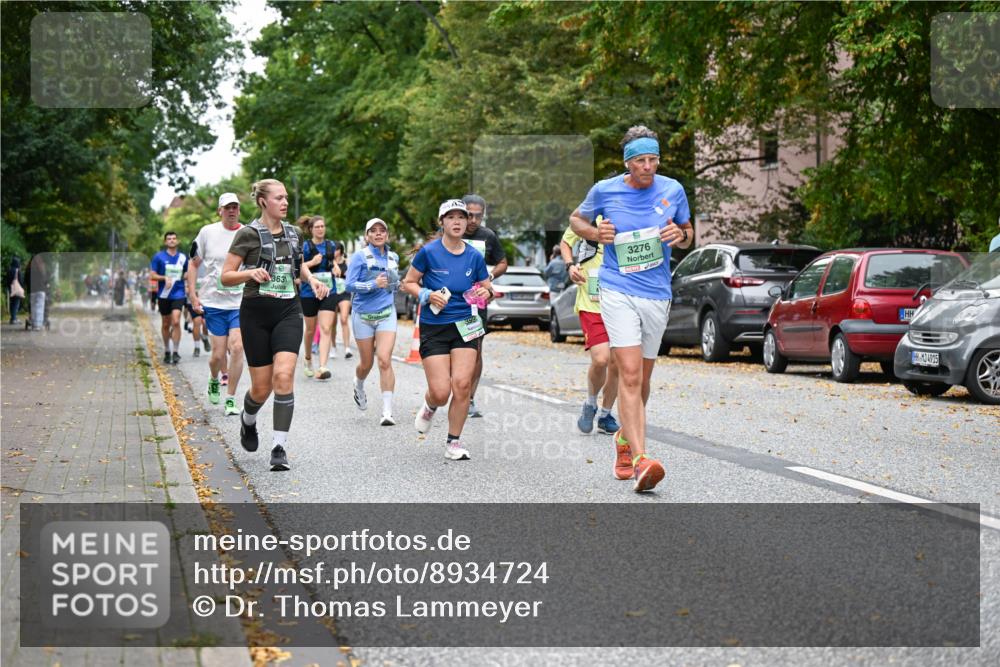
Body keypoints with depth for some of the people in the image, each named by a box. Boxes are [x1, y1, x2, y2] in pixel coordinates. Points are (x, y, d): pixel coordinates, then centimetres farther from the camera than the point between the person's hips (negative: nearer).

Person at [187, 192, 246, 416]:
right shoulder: (207, 232, 1)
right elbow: (194, 264, 7)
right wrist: (193, 295, 0)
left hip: (240, 302, 0)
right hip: (213, 302, 0)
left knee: (237, 348, -13)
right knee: (218, 353, -1)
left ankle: (230, 400, -1)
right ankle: (214, 380, 34)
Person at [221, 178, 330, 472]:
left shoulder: (292, 233, 9)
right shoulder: (248, 233, -5)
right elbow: (226, 277, -5)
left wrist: (312, 279, 8)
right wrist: (251, 273, -24)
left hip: (288, 312, 3)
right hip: (256, 314, -3)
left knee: (284, 376, -17)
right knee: (262, 387, 1)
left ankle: (279, 448, -14)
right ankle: (248, 420, 37)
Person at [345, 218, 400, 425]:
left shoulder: (393, 258, 9)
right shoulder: (360, 257, -6)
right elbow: (350, 285, -14)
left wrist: (395, 284, 8)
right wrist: (374, 284, -24)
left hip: (386, 314, 2)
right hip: (363, 315, -2)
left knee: (385, 361, -14)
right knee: (366, 363, 8)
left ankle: (387, 411, -16)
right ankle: (359, 387, 45)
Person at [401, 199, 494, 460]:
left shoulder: (475, 256, 2)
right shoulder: (429, 252, -7)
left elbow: (487, 288, 14)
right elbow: (408, 283, 2)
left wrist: (485, 293, -10)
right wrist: (427, 295, -16)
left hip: (465, 326, 2)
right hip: (433, 328, -2)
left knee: (462, 385, -10)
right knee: (441, 392, -9)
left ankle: (454, 442, 6)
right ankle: (429, 406, 30)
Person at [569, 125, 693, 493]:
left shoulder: (672, 190, 3)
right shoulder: (604, 190, -2)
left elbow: (687, 233, 17)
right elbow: (576, 219, 16)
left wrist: (680, 235, -6)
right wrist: (595, 233, -5)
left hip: (657, 295, 3)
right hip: (617, 291, -3)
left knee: (641, 379, 13)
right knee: (630, 373, -17)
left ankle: (624, 440, 37)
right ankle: (640, 460, -23)